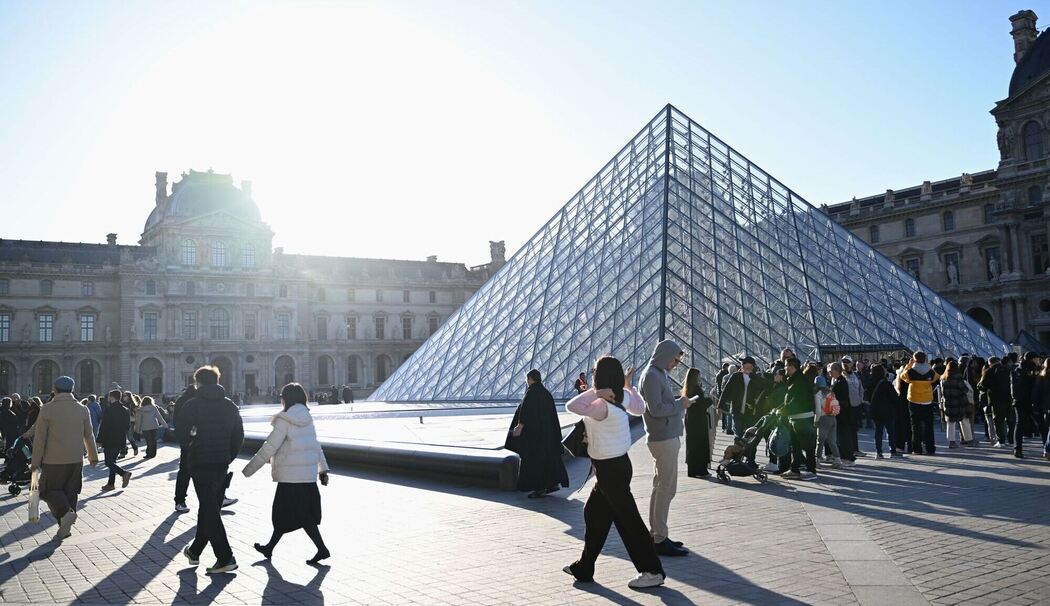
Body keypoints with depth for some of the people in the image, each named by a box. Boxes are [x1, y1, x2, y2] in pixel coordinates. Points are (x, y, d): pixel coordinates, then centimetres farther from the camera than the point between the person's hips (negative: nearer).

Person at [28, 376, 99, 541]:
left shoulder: (47, 410, -8)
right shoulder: (82, 410, 2)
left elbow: (39, 438, -7)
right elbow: (89, 436, 8)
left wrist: (35, 462, 0)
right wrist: (93, 456, 20)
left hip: (53, 461, -4)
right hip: (76, 460, 4)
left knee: (50, 490, 8)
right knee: (70, 492, 12)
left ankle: (66, 513, -15)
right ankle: (66, 526, 14)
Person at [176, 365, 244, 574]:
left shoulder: (193, 405, -9)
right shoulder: (230, 406, 7)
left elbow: (182, 435, -12)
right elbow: (238, 437, 5)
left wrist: (192, 438, 10)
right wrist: (228, 458, 13)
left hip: (201, 465, -5)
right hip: (222, 465, 6)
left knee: (209, 510, -3)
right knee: (208, 508, 18)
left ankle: (225, 558, -8)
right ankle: (195, 551, 33)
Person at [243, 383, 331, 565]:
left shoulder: (284, 421, -13)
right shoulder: (307, 419, 10)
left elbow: (269, 447, -14)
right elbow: (316, 445, 13)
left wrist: (248, 470, -7)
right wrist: (323, 468, 17)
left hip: (291, 475, -8)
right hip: (308, 473, 8)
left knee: (301, 516, -2)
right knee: (282, 512, 18)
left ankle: (322, 549, -4)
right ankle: (270, 547, 29)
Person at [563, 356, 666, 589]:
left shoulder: (603, 406, -25)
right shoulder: (622, 397, 0)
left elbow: (571, 406, -24)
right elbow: (639, 408, 19)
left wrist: (595, 392, -21)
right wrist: (628, 385, 26)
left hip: (610, 469, -9)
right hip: (616, 465, 9)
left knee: (627, 518, 0)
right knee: (593, 514, 17)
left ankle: (652, 571, 9)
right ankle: (584, 568, 28)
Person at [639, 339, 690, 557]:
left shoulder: (659, 374, 17)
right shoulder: (651, 376, -15)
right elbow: (656, 409, -22)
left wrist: (679, 401, 6)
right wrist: (680, 403, -11)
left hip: (667, 437, 10)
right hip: (664, 439, -10)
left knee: (660, 487, 14)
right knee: (666, 489, -7)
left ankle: (656, 535, 21)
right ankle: (660, 540, -3)